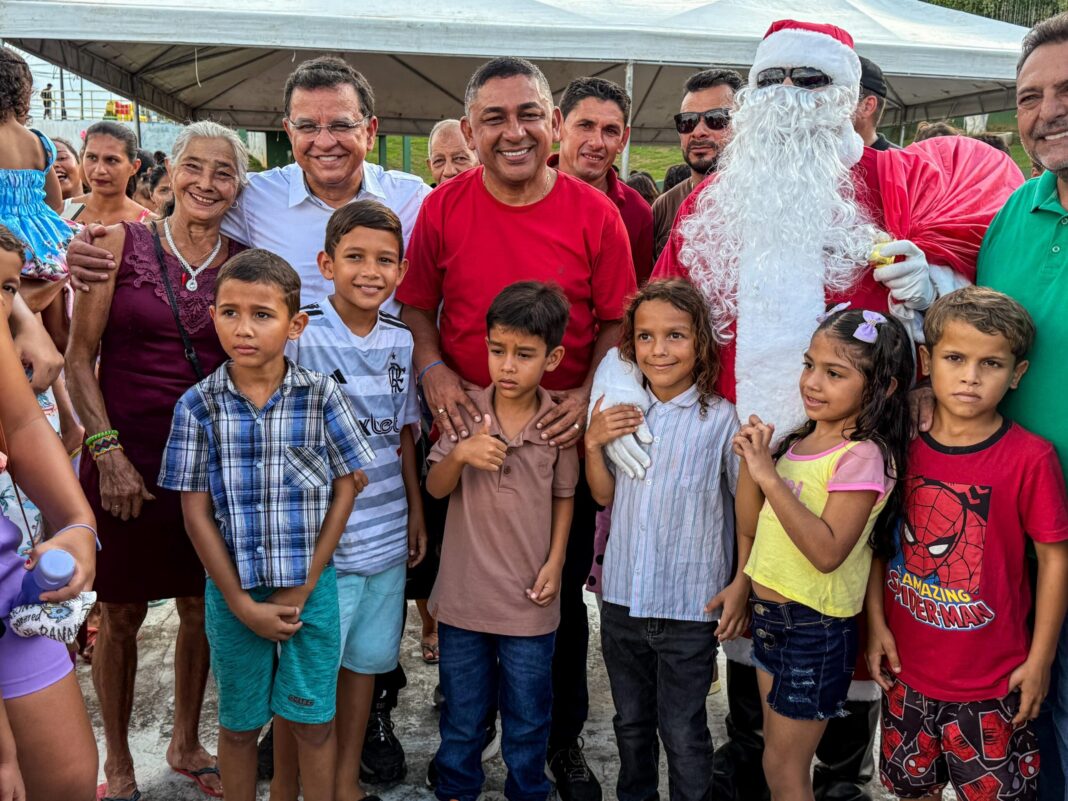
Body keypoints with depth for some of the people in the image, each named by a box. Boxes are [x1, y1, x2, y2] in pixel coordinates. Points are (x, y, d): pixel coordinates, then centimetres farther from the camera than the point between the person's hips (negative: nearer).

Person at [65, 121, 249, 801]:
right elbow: (80, 357, -4)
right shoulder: (123, 243, -4)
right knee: (121, 615, 9)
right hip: (127, 458, -2)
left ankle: (187, 743, 35)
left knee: (200, 608, 13)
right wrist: (107, 452, -11)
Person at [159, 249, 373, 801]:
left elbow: (344, 492, -3)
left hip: (311, 587, 0)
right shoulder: (198, 406, -7)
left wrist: (302, 589, -6)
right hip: (233, 590, 1)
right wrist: (242, 604, -8)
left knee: (314, 722, 12)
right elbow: (196, 512, -5)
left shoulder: (321, 396, -7)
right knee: (239, 724, 17)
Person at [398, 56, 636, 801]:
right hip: (467, 427, 1)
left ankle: (564, 738, 34)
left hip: (563, 429, 0)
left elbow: (618, 319, -1)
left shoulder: (594, 212, -7)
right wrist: (433, 372, -13)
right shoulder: (443, 207, -4)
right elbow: (417, 304, 4)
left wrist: (590, 391, -16)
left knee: (563, 593, 13)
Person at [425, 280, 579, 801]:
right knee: (462, 705, 19)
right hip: (464, 590, 1)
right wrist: (460, 454, -25)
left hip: (528, 599, -1)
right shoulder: (467, 411, -8)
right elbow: (435, 487, -5)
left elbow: (564, 496, 3)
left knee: (528, 712, 17)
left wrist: (555, 562, -5)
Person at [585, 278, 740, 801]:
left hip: (690, 607, -4)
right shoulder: (622, 413, 3)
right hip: (622, 599, 5)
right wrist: (593, 443, -6)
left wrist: (743, 586, -12)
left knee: (683, 733, 8)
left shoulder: (721, 419, -10)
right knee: (630, 722, 22)